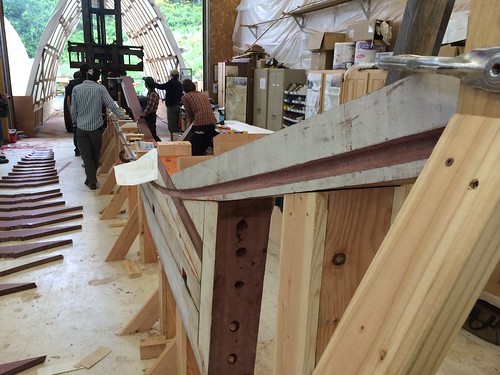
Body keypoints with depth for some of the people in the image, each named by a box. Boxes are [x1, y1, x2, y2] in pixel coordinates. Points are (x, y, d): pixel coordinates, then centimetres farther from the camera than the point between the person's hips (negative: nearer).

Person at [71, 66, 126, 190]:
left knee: (86, 155, 6)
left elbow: (73, 110, 2)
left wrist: (75, 122, 16)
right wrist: (122, 118, -8)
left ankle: (91, 181, 1)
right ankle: (91, 178, 27)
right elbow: (111, 105, -11)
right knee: (95, 155, 16)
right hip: (96, 127, 0)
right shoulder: (100, 88, -7)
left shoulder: (76, 89, -2)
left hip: (81, 128, 0)